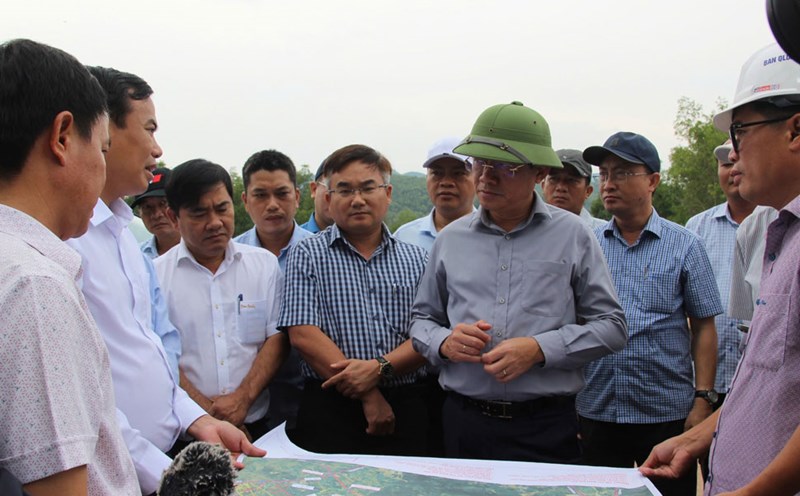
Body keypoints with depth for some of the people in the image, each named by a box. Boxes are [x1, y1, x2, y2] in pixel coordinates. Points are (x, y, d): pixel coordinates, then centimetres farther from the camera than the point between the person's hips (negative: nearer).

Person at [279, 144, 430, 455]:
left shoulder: (415, 260, 10)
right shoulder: (308, 255, 3)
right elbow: (303, 335, -7)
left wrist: (379, 367, -17)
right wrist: (367, 395, -11)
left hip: (406, 409, 2)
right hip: (331, 409, -2)